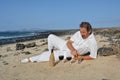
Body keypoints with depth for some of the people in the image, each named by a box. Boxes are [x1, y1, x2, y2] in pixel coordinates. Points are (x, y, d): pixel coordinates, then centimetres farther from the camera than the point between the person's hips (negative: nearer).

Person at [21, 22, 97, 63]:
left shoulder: (93, 42, -25)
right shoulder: (78, 33, -12)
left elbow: (93, 57, -18)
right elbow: (68, 42, -9)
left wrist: (80, 57, -23)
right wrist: (73, 50, -29)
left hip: (67, 54, -5)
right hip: (65, 45, 6)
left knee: (47, 55, -12)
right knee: (51, 36, 6)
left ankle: (30, 59, 13)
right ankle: (51, 53, 25)